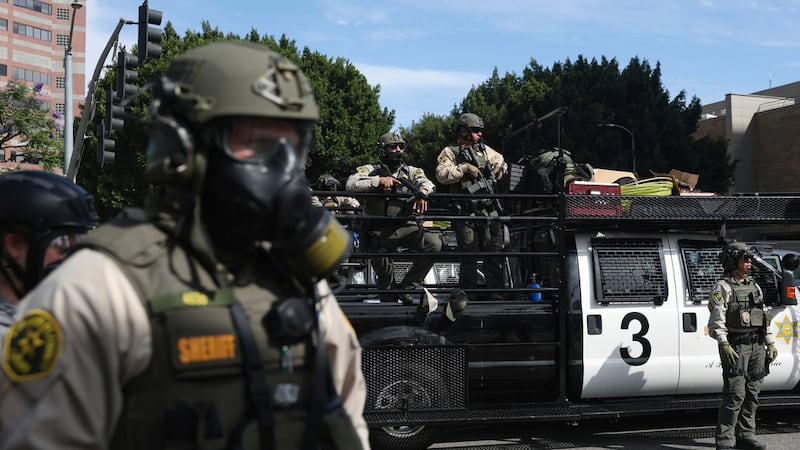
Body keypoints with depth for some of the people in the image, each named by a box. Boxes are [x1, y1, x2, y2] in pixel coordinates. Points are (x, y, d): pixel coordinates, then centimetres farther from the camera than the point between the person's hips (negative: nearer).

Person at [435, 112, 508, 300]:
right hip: (467, 213, -5)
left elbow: (501, 163, 33)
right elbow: (442, 175, -15)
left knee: (495, 253, 5)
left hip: (490, 211, 5)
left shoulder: (485, 150, 17)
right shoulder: (450, 152, 0)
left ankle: (495, 292, 13)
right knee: (469, 255, -2)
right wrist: (464, 168, -19)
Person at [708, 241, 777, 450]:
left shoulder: (754, 286, 19)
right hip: (736, 347, -7)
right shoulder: (723, 288, -5)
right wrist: (724, 346, -23)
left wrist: (770, 343, 16)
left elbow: (764, 317, 23)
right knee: (735, 395, -10)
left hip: (757, 347, 7)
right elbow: (716, 321, -13)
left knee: (752, 394, 9)